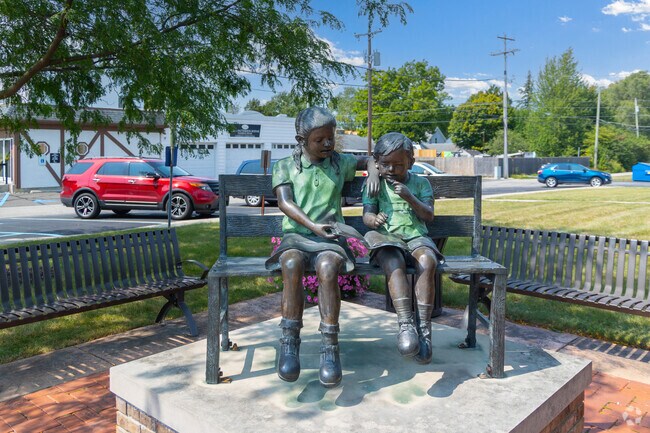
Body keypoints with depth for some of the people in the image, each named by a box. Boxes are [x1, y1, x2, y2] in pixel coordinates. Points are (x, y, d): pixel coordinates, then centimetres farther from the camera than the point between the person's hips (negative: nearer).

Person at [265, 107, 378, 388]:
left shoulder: (339, 163, 17)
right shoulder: (285, 166, 10)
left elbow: (367, 160, 34)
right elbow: (284, 202, -4)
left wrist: (373, 172, 10)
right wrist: (312, 225, -18)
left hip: (330, 237, 1)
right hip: (296, 235, 0)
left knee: (327, 267, -35)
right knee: (291, 263, -36)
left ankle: (329, 346, -26)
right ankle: (289, 343, -23)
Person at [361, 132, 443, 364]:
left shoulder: (421, 183, 14)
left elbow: (429, 216, 4)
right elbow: (367, 214, 3)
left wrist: (410, 197, -11)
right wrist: (374, 220, -22)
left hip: (416, 237, 1)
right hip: (387, 239, -1)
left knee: (427, 262, -33)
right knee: (394, 265, -36)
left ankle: (423, 327, -29)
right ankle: (406, 325, -38)